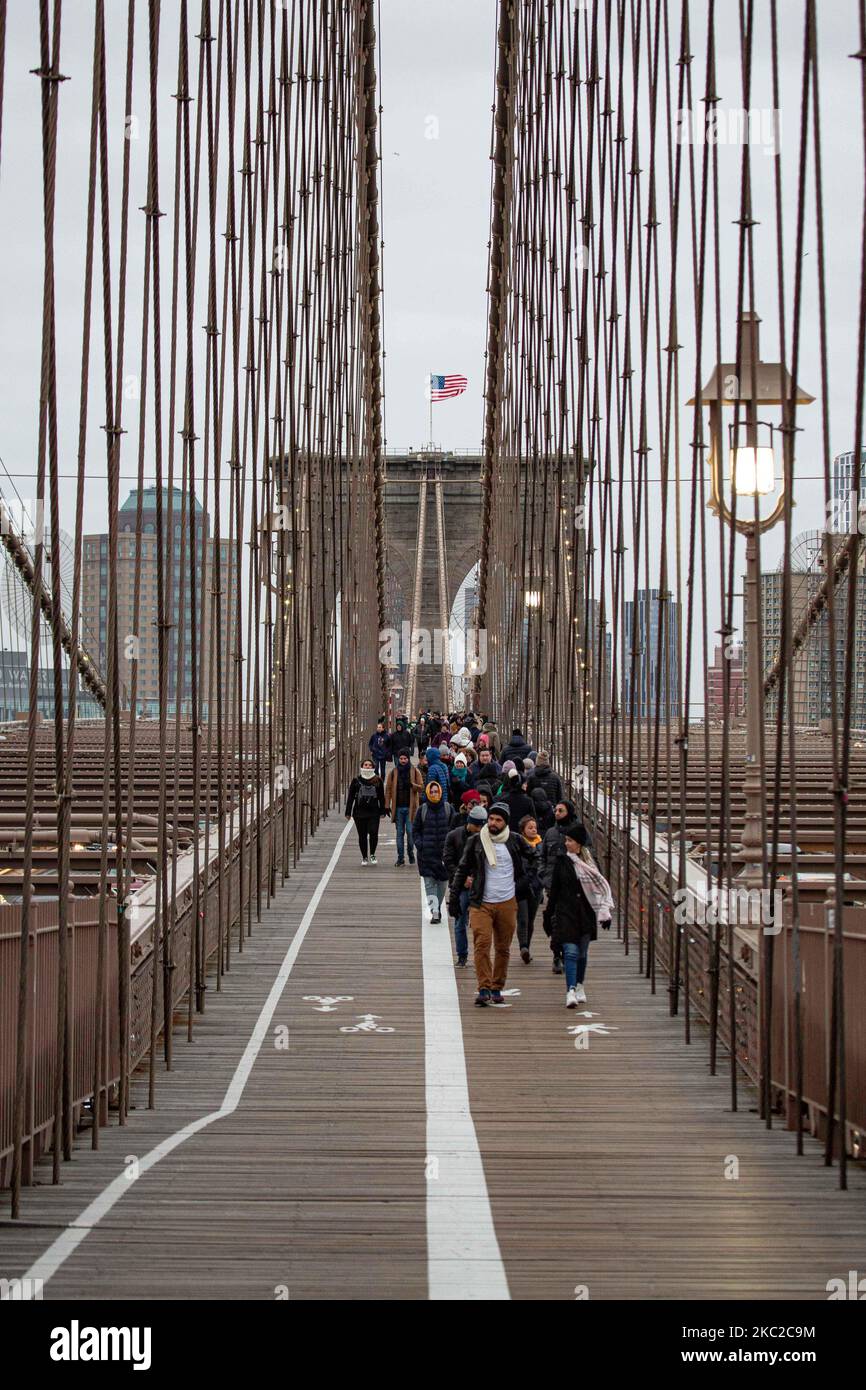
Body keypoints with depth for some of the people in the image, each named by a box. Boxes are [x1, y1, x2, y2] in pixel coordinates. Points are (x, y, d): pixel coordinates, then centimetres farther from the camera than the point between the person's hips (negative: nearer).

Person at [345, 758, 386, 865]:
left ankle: (372, 854, 9)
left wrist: (382, 812, 6)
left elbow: (381, 797, 10)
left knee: (374, 834, -11)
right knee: (362, 836, 4)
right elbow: (350, 797, 6)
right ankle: (364, 857, 15)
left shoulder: (378, 781, 6)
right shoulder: (356, 781, 5)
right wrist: (348, 812, 3)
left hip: (374, 813, 0)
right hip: (360, 812, 0)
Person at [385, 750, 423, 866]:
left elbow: (421, 787, 1)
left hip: (410, 807, -2)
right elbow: (388, 789, 7)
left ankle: (411, 853, 15)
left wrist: (412, 785, -19)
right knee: (400, 833, 4)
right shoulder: (393, 772, 7)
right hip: (398, 807, 2)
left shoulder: (415, 772, 3)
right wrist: (387, 805, 1)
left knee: (410, 831, -5)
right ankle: (400, 858, 7)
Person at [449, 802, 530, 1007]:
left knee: (503, 948, 7)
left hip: (507, 903, 1)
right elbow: (462, 869, 9)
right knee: (481, 945, -14)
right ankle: (484, 989, -16)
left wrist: (521, 886, 10)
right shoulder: (475, 842, 3)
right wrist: (454, 897, 6)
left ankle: (497, 988, 17)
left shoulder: (515, 842, 4)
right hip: (481, 903, -1)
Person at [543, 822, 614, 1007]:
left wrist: (605, 912, -1)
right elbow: (554, 889, 4)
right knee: (570, 952, -12)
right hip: (566, 913, -2)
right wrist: (548, 914, 4)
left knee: (582, 953, 11)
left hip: (586, 913, 2)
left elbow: (602, 887, 5)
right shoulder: (561, 861, 1)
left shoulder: (590, 862, 2)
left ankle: (579, 986, 28)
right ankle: (571, 991, -19)